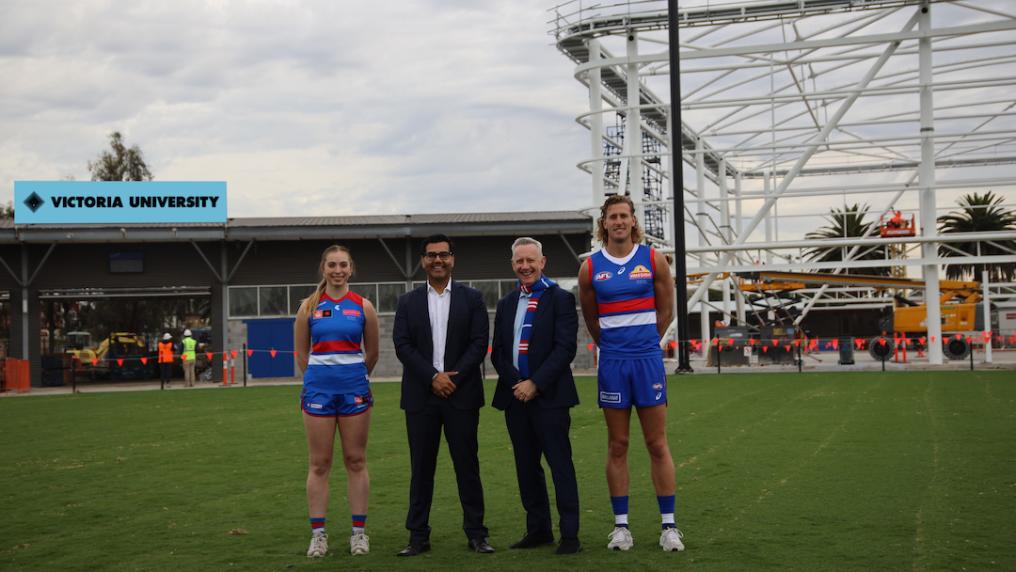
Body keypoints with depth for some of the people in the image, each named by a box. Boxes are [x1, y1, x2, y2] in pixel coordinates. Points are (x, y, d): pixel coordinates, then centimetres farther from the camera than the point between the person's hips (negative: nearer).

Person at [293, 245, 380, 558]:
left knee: (356, 461, 4)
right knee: (319, 464, 2)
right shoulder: (309, 306, 4)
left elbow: (372, 352, 12)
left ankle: (359, 532, 10)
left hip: (354, 388, 0)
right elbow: (301, 352, 12)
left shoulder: (363, 306, 3)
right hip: (318, 389, 0)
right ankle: (318, 534, 7)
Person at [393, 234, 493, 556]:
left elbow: (479, 343, -2)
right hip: (421, 396, 1)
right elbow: (402, 346, 0)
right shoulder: (408, 302, 9)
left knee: (467, 464, 2)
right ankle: (418, 536, 9)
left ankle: (476, 533, 8)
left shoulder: (471, 299, 6)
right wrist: (433, 377, -12)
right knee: (421, 467, 4)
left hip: (462, 393, -1)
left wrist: (453, 376, -12)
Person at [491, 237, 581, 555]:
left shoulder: (560, 299, -2)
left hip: (549, 395, -5)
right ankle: (538, 529, 19)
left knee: (560, 465, -4)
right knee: (526, 466, 10)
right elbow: (497, 352, 12)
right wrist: (515, 383, -4)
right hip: (516, 395, 6)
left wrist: (535, 383, -15)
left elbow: (565, 348, -10)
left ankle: (570, 534, -1)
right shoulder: (506, 303, 15)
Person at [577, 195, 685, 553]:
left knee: (657, 444, 1)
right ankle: (620, 525, 10)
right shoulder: (590, 268, 2)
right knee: (617, 446, 5)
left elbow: (666, 310, 9)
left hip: (648, 359, -1)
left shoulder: (654, 260, 1)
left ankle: (669, 525, 6)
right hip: (612, 362, 1)